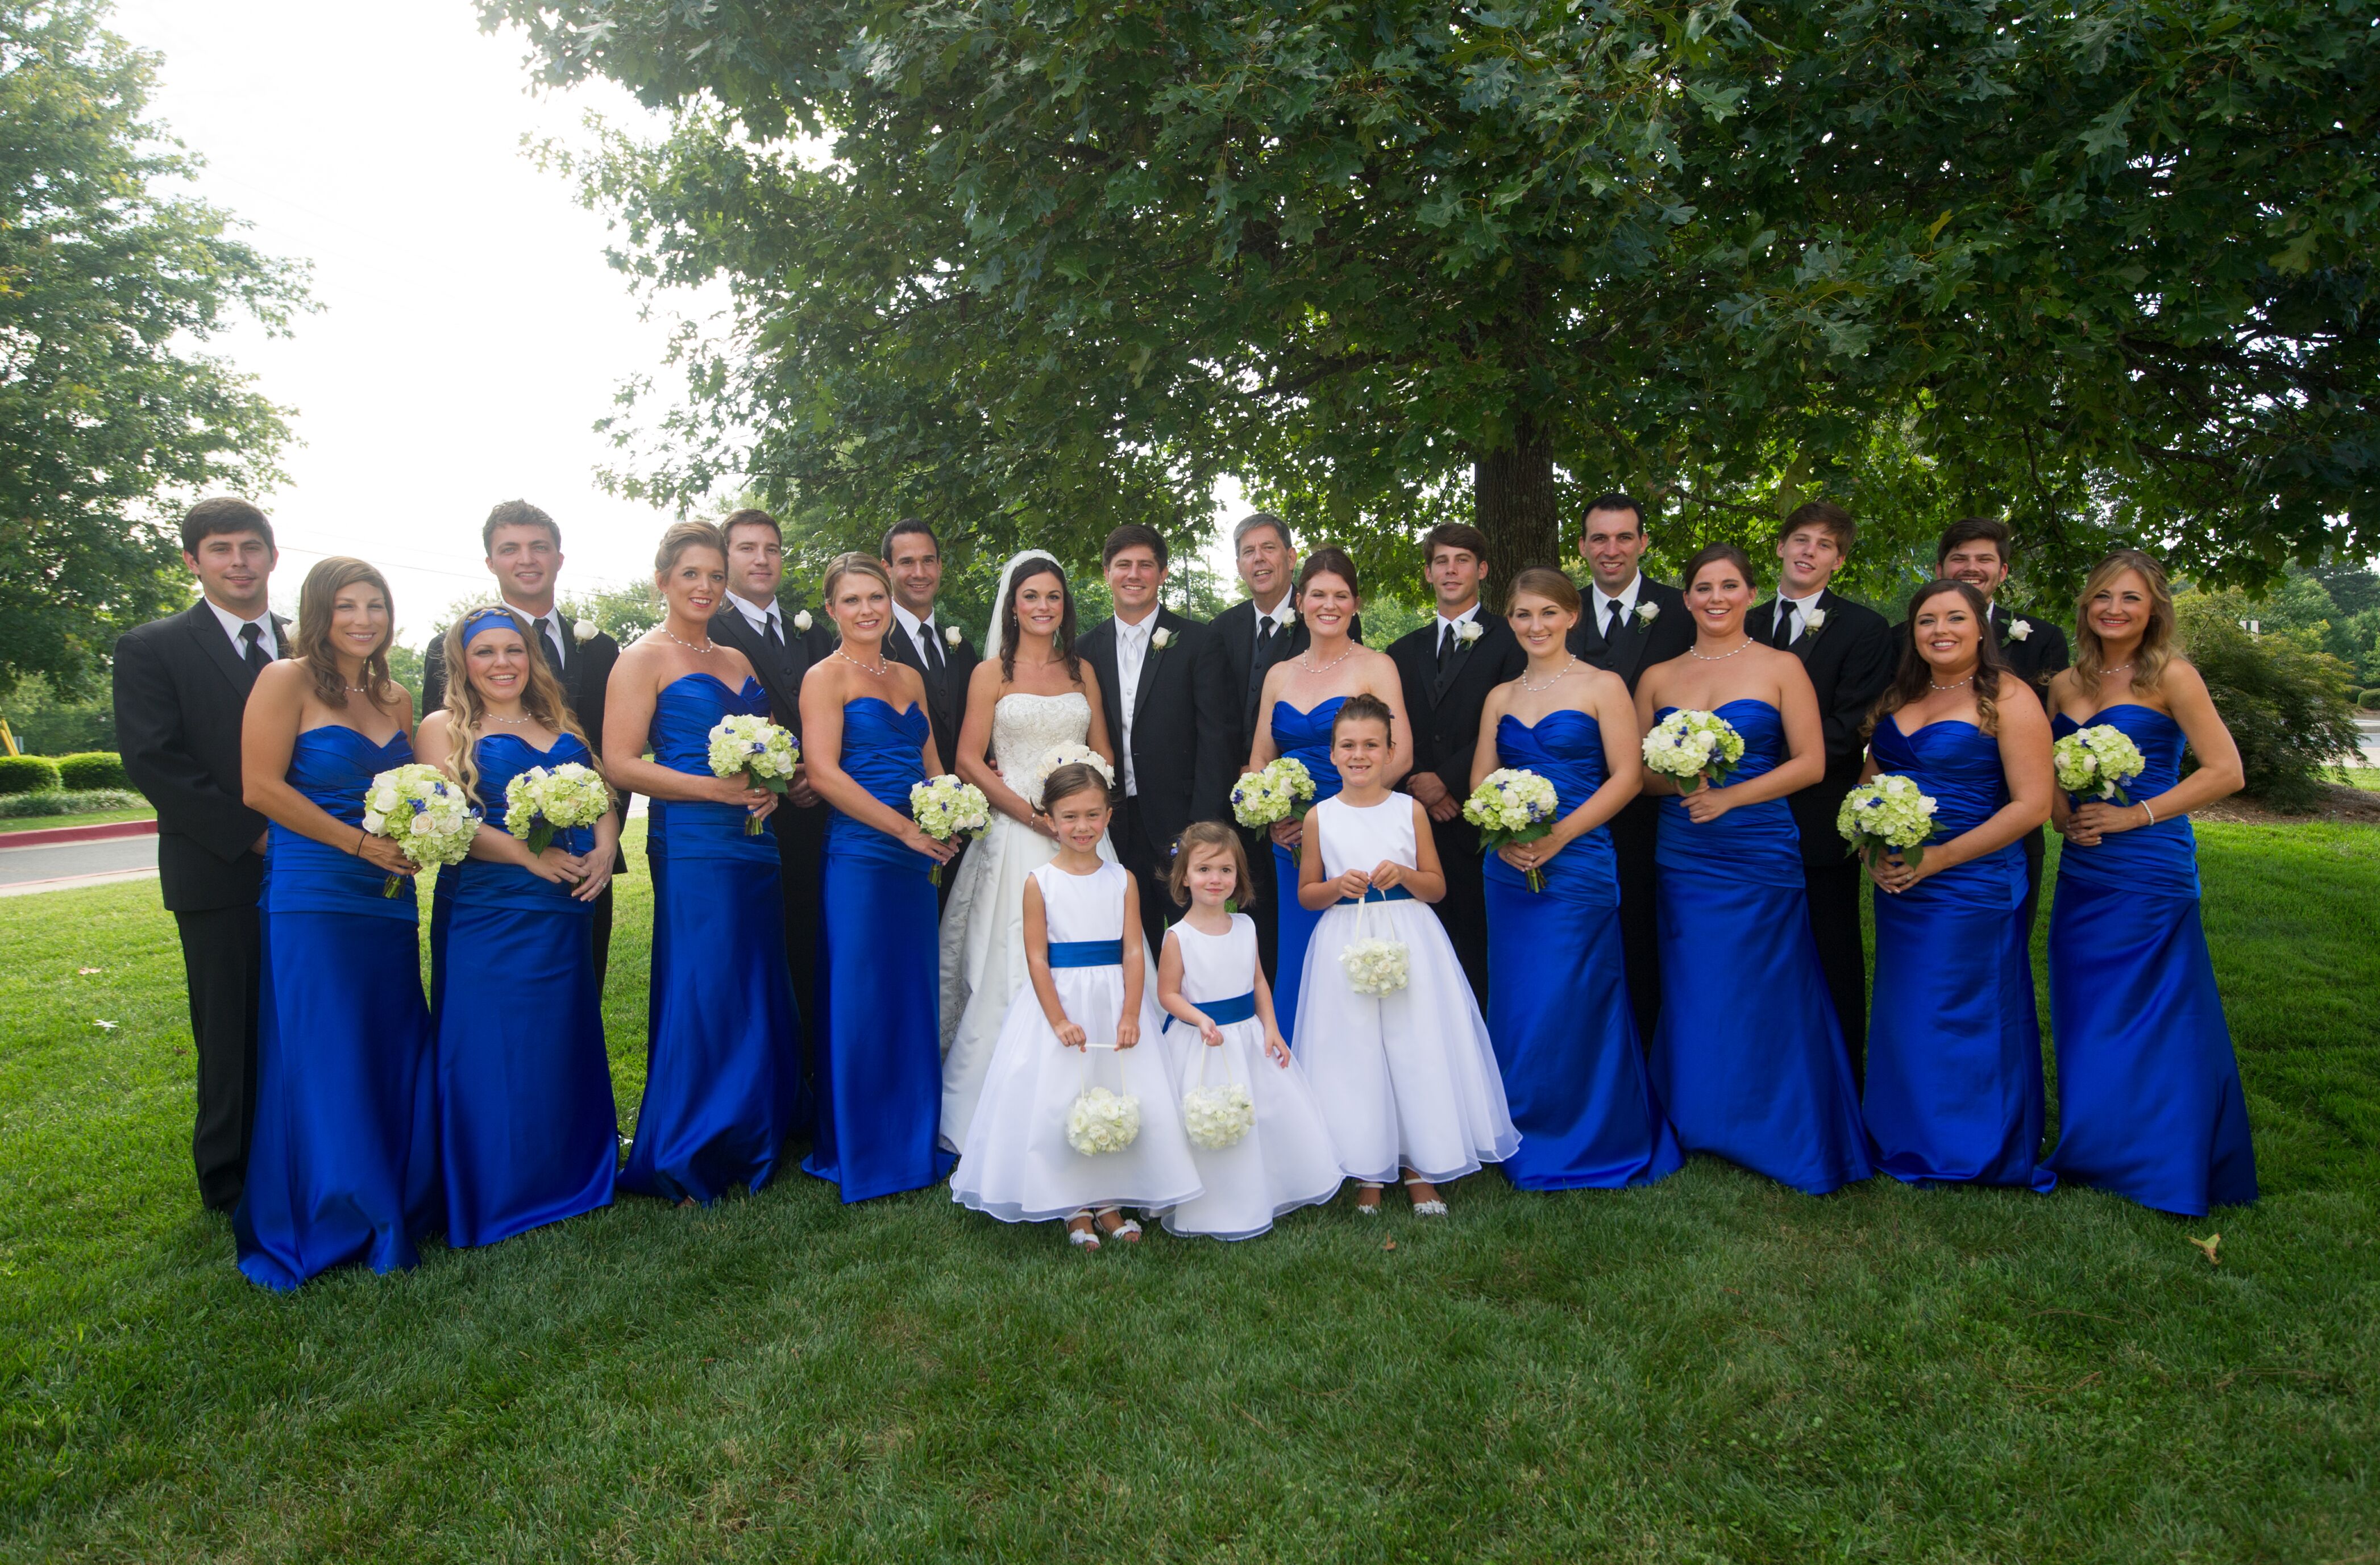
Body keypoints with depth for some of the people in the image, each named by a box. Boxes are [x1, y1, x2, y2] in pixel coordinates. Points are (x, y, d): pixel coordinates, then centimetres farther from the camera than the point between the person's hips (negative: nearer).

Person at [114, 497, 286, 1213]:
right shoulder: (151, 649, 1)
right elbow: (151, 762, -8)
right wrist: (251, 833, -13)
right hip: (222, 878, -3)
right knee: (232, 1039, 5)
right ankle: (235, 1189, 19)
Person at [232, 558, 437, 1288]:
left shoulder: (396, 698, 14)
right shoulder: (286, 680, -4)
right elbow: (260, 787, -12)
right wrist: (358, 843, -14)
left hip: (387, 899, 6)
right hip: (312, 895, -6)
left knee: (391, 1056, 9)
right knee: (319, 1059, 0)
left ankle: (387, 1211, 23)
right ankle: (320, 1227, 15)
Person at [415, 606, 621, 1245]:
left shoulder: (562, 727, 16)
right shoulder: (443, 728, 1)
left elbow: (603, 797, 12)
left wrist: (604, 850, -9)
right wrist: (531, 856, -20)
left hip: (567, 914, 5)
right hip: (485, 913, -4)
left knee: (567, 1045, 11)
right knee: (492, 1051, -1)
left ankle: (573, 1177, 25)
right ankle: (494, 1196, 12)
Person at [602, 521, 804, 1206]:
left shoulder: (737, 661, 18)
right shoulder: (644, 658, -2)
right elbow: (620, 763, -10)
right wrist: (718, 789, -17)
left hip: (755, 847, 7)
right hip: (693, 848, -7)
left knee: (758, 995, 10)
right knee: (701, 997, -4)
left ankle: (752, 1141, 25)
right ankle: (688, 1166, 9)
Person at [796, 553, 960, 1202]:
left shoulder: (910, 678, 16)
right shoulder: (826, 677, -3)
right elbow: (824, 772, -14)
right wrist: (907, 830, -15)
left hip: (915, 858, 6)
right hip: (858, 855, -6)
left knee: (915, 998, 10)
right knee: (858, 1000, 0)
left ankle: (913, 1142, 23)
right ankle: (857, 1153, 14)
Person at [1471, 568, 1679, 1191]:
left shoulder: (1603, 687, -1)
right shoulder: (1500, 697, 13)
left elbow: (1627, 777, -7)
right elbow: (1480, 781, 11)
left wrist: (1557, 836, -16)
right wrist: (1502, 836, -9)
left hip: (1578, 865, -5)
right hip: (1509, 870, 5)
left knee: (1570, 1005, -2)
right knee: (1516, 1006, 8)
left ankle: (1589, 1144, 16)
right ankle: (1528, 1144, 23)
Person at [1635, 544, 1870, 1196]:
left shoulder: (1781, 668, 1)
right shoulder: (1657, 678, 9)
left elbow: (1810, 763, -4)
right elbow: (1636, 771, 9)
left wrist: (1730, 795, -15)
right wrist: (1677, 779, -12)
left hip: (1760, 853, -2)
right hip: (1682, 856, 3)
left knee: (1765, 997, 3)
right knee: (1693, 996, 6)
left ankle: (1777, 1138, 19)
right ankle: (1701, 1127, 20)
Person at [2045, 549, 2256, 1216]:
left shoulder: (2170, 676, -5)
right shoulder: (2065, 684, 10)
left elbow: (2224, 770, -10)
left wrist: (2137, 815, -15)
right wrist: (2063, 815, -3)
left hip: (2150, 874, -6)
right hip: (2081, 873, 6)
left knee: (2150, 1019, 1)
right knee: (2083, 1019, 11)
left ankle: (2161, 1167, 16)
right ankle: (2092, 1155, 24)